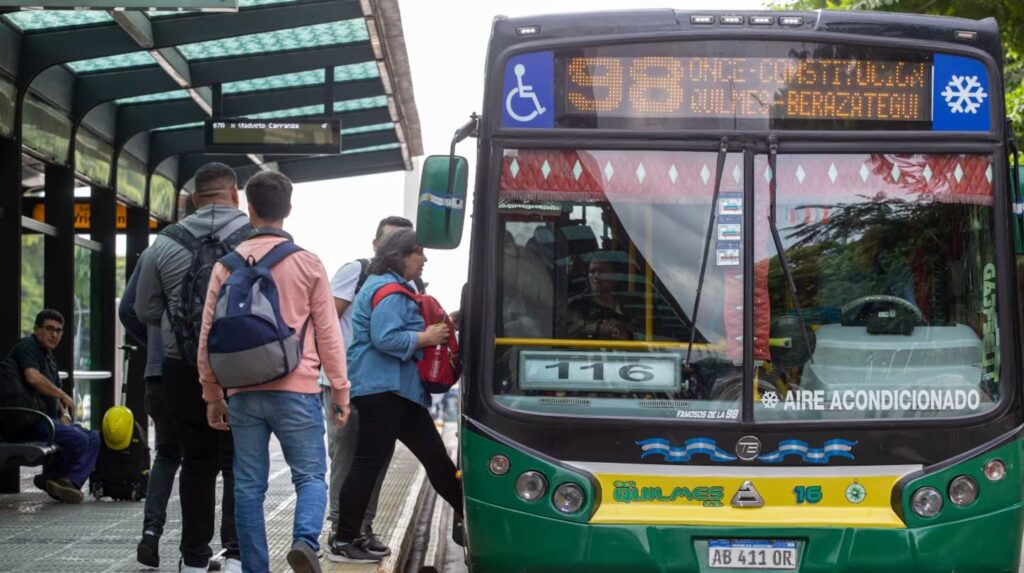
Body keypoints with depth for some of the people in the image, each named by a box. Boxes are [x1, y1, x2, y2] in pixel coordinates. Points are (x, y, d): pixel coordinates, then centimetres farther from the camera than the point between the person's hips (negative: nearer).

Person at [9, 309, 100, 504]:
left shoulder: (49, 356, 23)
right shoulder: (27, 347, -8)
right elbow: (33, 378, -28)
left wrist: (63, 414, 10)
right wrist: (63, 395, -17)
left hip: (47, 419, 10)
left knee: (93, 438, -1)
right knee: (77, 439, -26)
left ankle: (69, 481, -17)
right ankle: (50, 478, -4)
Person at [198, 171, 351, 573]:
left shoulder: (227, 264, 6)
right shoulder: (308, 264, 0)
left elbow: (208, 336, 7)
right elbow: (328, 335, 1)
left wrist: (212, 395, 15)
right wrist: (341, 391, 8)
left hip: (243, 392, 2)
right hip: (296, 390, -2)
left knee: (249, 486, 7)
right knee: (310, 475, 4)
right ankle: (305, 540, -21)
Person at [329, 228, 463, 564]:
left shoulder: (393, 288, 20)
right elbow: (386, 339, -24)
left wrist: (431, 330, 14)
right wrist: (426, 338, -14)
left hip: (398, 389, 11)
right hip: (383, 388, -11)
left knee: (435, 456, 15)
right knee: (369, 464, -10)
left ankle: (466, 516, 23)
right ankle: (343, 542, -7)